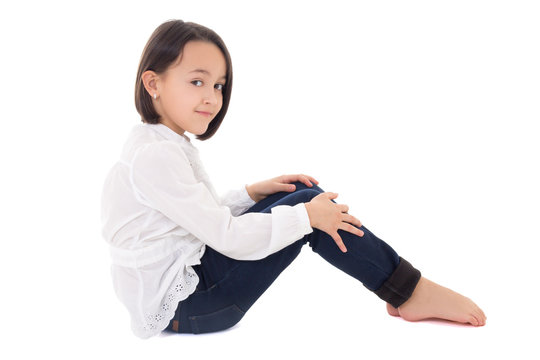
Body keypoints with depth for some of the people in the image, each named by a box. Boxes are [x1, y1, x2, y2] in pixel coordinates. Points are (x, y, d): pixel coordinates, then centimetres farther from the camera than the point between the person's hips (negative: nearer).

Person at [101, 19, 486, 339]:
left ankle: (404, 288, 6)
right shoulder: (155, 156, -23)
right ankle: (410, 291, -2)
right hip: (177, 306, -10)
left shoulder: (163, 146, 10)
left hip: (191, 267, 10)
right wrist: (306, 216, -17)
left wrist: (252, 193, 3)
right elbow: (225, 236, -24)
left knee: (302, 195, 2)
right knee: (307, 206, -16)